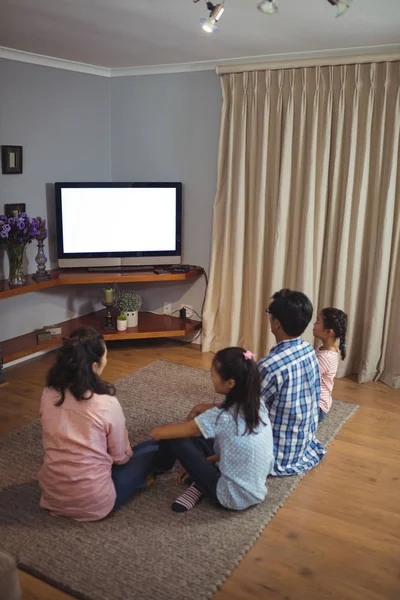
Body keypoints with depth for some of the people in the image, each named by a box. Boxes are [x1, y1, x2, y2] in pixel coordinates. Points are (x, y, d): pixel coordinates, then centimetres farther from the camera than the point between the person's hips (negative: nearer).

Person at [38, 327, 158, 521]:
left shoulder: (48, 394, -8)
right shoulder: (107, 404, -23)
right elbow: (120, 457, -8)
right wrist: (128, 453, 16)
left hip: (51, 494, 6)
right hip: (92, 504, -6)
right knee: (153, 448, 12)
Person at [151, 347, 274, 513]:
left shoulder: (222, 416, -24)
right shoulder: (257, 405, -4)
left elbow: (178, 431, -11)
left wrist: (157, 432, 11)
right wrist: (201, 462, 14)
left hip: (234, 498, -7)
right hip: (256, 492, 7)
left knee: (176, 441, -5)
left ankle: (160, 469, 24)